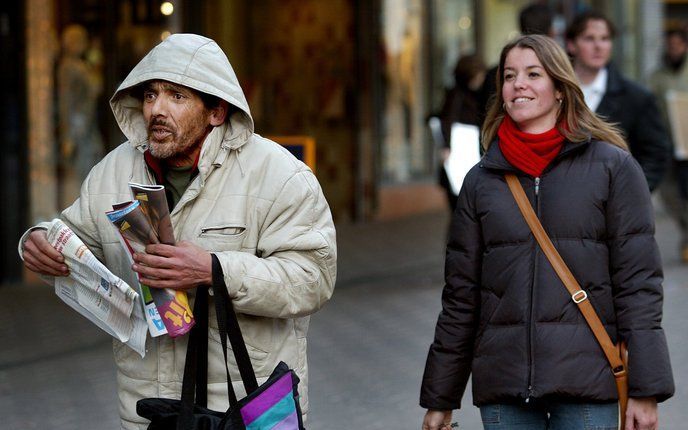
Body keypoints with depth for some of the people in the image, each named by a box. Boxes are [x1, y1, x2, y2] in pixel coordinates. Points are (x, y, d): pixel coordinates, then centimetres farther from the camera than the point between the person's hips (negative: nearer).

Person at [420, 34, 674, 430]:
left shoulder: (613, 167, 2)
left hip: (587, 385, -2)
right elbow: (460, 295, 13)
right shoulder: (482, 180, 11)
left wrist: (645, 391, -8)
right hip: (503, 385, 3)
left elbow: (639, 282, -1)